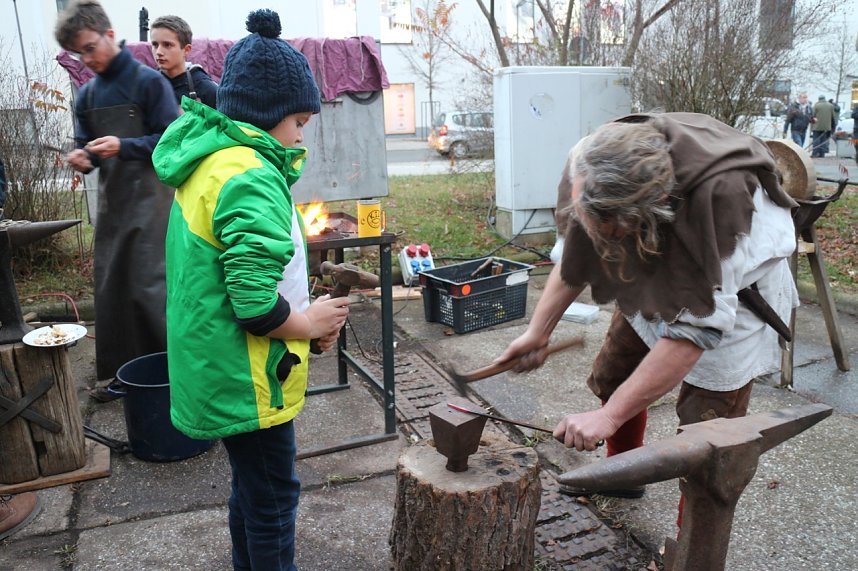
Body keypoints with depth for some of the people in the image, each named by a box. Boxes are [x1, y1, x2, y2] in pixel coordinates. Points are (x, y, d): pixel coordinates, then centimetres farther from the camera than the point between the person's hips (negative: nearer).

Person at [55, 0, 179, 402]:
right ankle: (124, 373, 21)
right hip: (111, 202, 7)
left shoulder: (149, 81, -5)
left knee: (150, 286, -9)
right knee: (110, 288, 8)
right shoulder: (86, 95, 12)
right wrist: (81, 157, -7)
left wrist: (124, 147, -20)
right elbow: (85, 145, 16)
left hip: (149, 199, -7)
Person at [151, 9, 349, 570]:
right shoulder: (252, 178, -24)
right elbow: (256, 305, -30)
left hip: (220, 370, 10)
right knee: (273, 500, 8)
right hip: (246, 379, -10)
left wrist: (305, 312, 3)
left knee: (253, 487, 25)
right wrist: (309, 324, -10)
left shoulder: (209, 163, 8)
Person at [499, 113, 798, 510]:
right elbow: (574, 261, -8)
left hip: (732, 288, -5)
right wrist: (537, 332, -10)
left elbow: (696, 327, -37)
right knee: (612, 377, 13)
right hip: (653, 281, 5)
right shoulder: (589, 170, -27)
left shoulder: (719, 196, -43)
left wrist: (609, 415, -34)